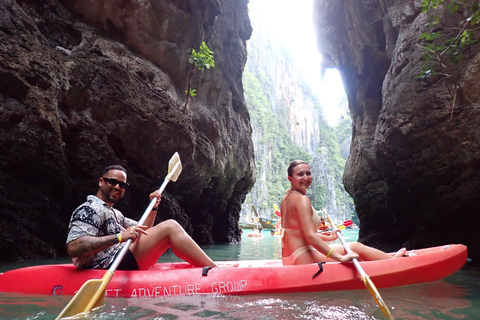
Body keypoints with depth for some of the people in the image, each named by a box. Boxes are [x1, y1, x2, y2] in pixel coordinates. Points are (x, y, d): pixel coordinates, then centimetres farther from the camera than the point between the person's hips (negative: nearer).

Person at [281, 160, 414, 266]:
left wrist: (328, 237, 26)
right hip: (303, 259, -10)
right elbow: (310, 236, -25)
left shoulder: (287, 199, 11)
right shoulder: (302, 199, -18)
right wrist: (340, 257, -24)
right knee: (357, 247, 1)